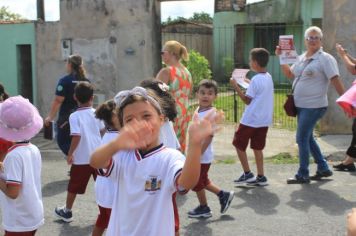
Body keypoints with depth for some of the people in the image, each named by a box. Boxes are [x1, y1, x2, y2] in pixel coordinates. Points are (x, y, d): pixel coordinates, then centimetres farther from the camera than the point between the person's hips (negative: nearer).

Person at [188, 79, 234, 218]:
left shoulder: (211, 113, -21)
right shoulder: (198, 110, 6)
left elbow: (209, 137, -24)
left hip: (202, 156, -8)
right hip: (197, 155, 9)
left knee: (197, 182, 6)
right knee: (203, 181, 21)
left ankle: (203, 208, 25)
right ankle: (223, 195, 33)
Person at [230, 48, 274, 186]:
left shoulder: (256, 79, -17)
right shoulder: (268, 78, 8)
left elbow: (247, 100, -13)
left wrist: (236, 87, -8)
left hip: (251, 120, -8)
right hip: (264, 120, 8)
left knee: (239, 144, 7)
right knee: (257, 147, 12)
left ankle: (247, 174, 7)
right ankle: (260, 177, 11)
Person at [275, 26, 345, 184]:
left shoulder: (325, 59, -12)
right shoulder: (302, 58, 11)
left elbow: (335, 80, -16)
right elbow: (290, 74, 20)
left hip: (314, 106, -8)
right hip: (301, 105, 9)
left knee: (302, 138, -7)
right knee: (307, 138, 16)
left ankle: (303, 175, 4)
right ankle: (323, 168, 29)